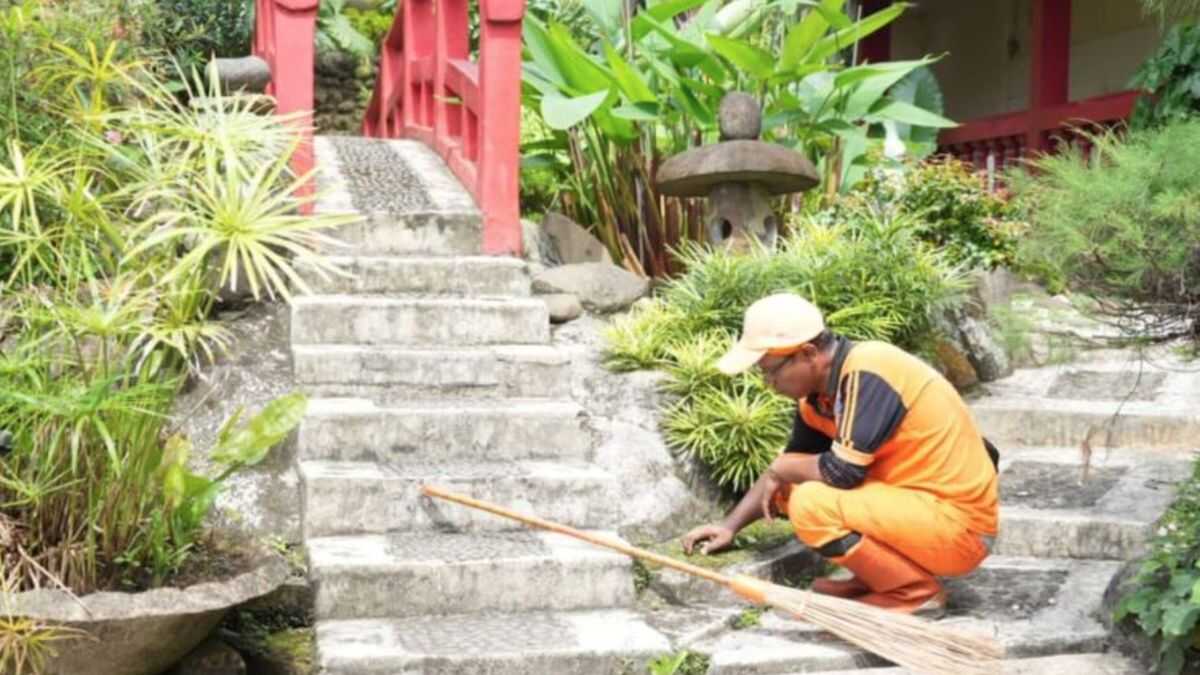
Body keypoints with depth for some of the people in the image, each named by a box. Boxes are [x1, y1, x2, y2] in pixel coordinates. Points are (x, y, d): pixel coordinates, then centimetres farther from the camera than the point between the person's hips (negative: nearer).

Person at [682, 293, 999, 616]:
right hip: (922, 504, 9)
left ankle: (917, 592, -7)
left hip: (960, 527, -9)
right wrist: (730, 526, 13)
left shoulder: (867, 373, -22)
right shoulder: (822, 389, 5)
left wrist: (781, 470, -7)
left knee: (811, 505, -24)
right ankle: (877, 576, 10)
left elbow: (842, 472, -26)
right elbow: (792, 463, 18)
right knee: (793, 488, 11)